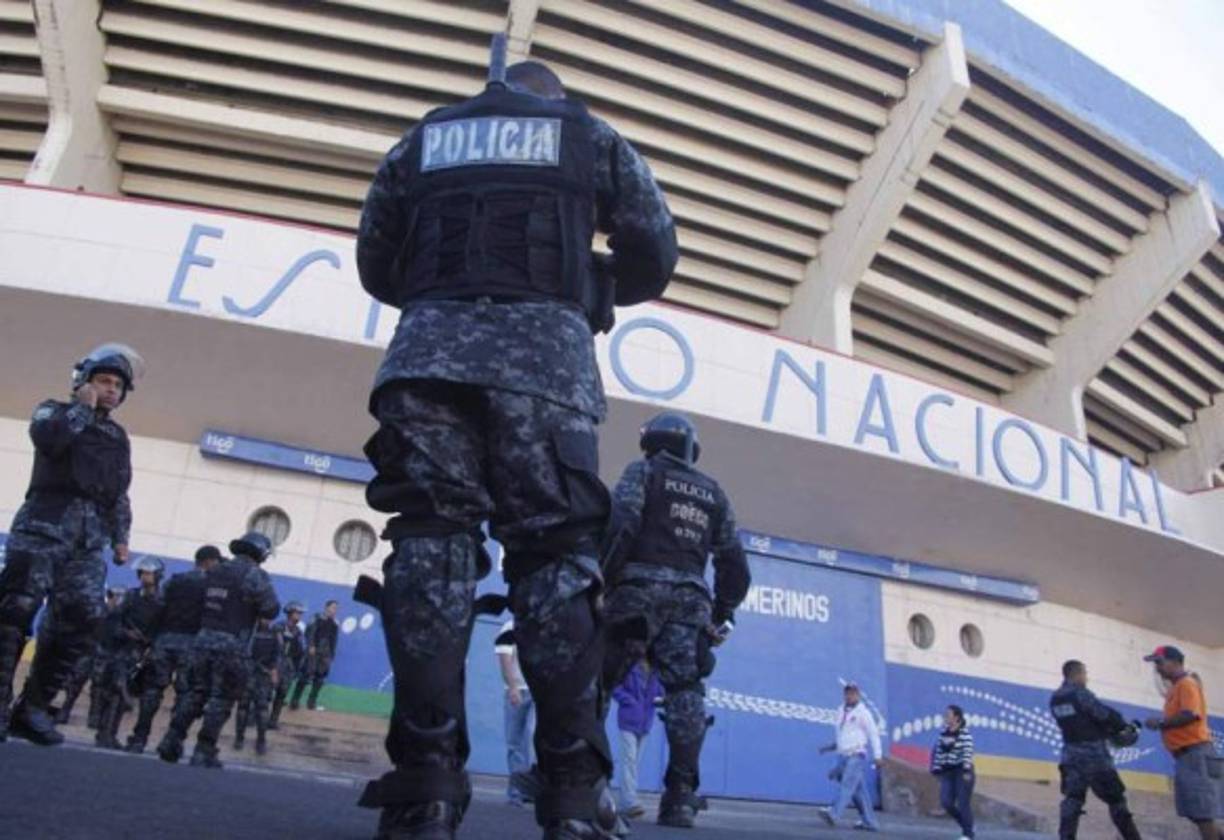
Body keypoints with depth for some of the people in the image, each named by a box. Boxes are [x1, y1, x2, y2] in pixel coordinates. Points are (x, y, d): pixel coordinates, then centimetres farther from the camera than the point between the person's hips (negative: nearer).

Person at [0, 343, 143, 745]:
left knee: (83, 620, -8)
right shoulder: (54, 410, 13)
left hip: (90, 534, 4)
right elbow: (46, 438, -12)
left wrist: (120, 537, 14)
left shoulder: (118, 437, 26)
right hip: (47, 520, -4)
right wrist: (83, 407, 1)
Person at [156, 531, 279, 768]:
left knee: (196, 693, 17)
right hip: (231, 645, -6)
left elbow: (203, 603, 14)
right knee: (221, 700, 1)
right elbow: (271, 609, -9)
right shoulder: (254, 574, -8)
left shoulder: (214, 573, 14)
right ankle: (203, 753, 2)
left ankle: (172, 741, 14)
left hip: (203, 639, 6)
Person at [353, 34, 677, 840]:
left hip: (431, 347, 2)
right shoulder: (591, 136, 22)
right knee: (557, 552, -3)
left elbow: (375, 266, 24)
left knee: (431, 544, -3)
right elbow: (655, 257, 16)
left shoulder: (427, 136, 27)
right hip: (546, 353, -1)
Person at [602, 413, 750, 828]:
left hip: (640, 589, -3)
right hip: (690, 597, 4)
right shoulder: (713, 493, 24)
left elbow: (619, 524, -8)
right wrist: (724, 613, 23)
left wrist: (599, 577, -8)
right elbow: (734, 562, 20)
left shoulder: (643, 471, 10)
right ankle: (681, 796, -12)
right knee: (685, 691, -4)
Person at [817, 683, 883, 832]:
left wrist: (878, 755, -13)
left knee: (847, 784, -20)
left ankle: (834, 814, -34)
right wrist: (831, 747, 16)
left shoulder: (863, 713, -2)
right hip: (844, 756, 7)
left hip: (857, 755, -7)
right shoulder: (842, 712, 19)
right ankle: (870, 822, 11)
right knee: (858, 790, 6)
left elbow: (873, 734, -6)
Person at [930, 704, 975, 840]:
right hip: (947, 772, 6)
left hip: (962, 771, -6)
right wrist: (937, 769, 9)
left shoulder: (965, 734, -10)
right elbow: (938, 751, 12)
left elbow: (968, 752, -17)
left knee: (963, 804, -2)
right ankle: (967, 826, 21)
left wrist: (967, 771, -25)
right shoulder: (944, 734, 8)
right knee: (946, 802, -2)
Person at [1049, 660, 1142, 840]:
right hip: (1094, 755, -5)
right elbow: (1104, 714, -13)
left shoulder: (1055, 699, 11)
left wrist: (1110, 730, 15)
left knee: (1072, 800, 3)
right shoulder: (1080, 694, -12)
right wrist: (1123, 728, 6)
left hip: (1072, 755, 5)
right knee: (1115, 799, 8)